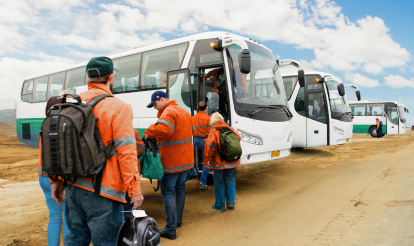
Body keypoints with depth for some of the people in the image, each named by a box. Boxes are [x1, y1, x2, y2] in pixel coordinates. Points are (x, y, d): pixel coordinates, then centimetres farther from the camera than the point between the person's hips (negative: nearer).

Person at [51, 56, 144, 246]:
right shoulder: (117, 107, -12)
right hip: (102, 190, -6)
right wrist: (134, 190, -11)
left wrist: (57, 181, 19)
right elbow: (126, 152, -17)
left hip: (73, 187, 7)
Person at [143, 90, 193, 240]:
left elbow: (164, 130, -34)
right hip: (186, 159, 9)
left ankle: (171, 229, 0)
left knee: (168, 192, -2)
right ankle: (178, 220, 34)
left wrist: (148, 133, -18)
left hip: (172, 162, -9)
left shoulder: (168, 112, -15)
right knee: (180, 189, 19)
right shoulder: (184, 112, 16)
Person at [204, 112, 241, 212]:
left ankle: (220, 205, 16)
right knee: (230, 181, 17)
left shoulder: (213, 131, -12)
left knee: (219, 183, 7)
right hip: (232, 162, 5)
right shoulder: (231, 129, 5)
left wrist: (208, 159, -9)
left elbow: (210, 145, -19)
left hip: (219, 162, -5)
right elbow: (238, 139, 13)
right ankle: (231, 202, 22)